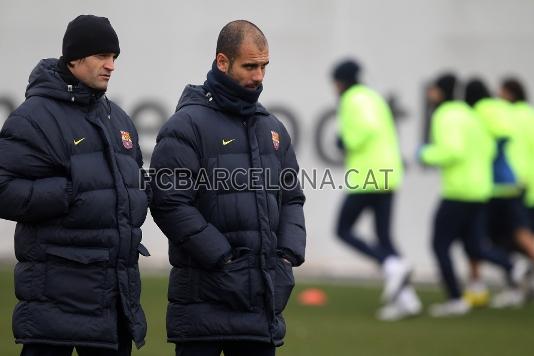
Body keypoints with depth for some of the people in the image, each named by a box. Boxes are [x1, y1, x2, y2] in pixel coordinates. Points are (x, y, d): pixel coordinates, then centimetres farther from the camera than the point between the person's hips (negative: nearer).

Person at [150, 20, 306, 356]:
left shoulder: (273, 129, 16)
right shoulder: (188, 125, -7)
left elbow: (292, 199, 21)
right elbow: (170, 203, -15)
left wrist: (288, 255, 4)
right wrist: (224, 259, -16)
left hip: (264, 297, 7)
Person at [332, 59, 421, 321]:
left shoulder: (353, 100, -9)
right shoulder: (374, 98, 19)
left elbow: (368, 128, -26)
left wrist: (348, 144, -11)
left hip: (365, 178, -9)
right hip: (387, 177, 9)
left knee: (344, 231, 2)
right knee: (383, 237, 8)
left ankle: (392, 265, -17)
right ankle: (405, 297, -1)